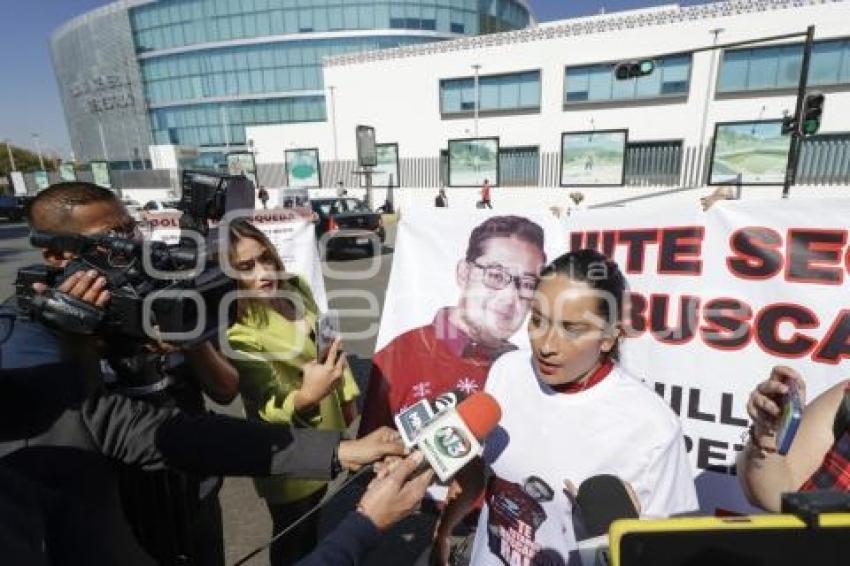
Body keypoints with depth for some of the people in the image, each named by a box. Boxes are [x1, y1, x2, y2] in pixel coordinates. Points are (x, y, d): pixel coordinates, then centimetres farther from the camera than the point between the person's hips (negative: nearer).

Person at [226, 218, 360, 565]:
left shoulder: (297, 287, -10)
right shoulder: (237, 331, -29)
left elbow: (331, 344, 4)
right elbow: (270, 408, -30)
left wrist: (347, 396, 10)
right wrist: (305, 398, -51)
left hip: (324, 431, 6)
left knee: (313, 516, 31)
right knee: (292, 536, 19)